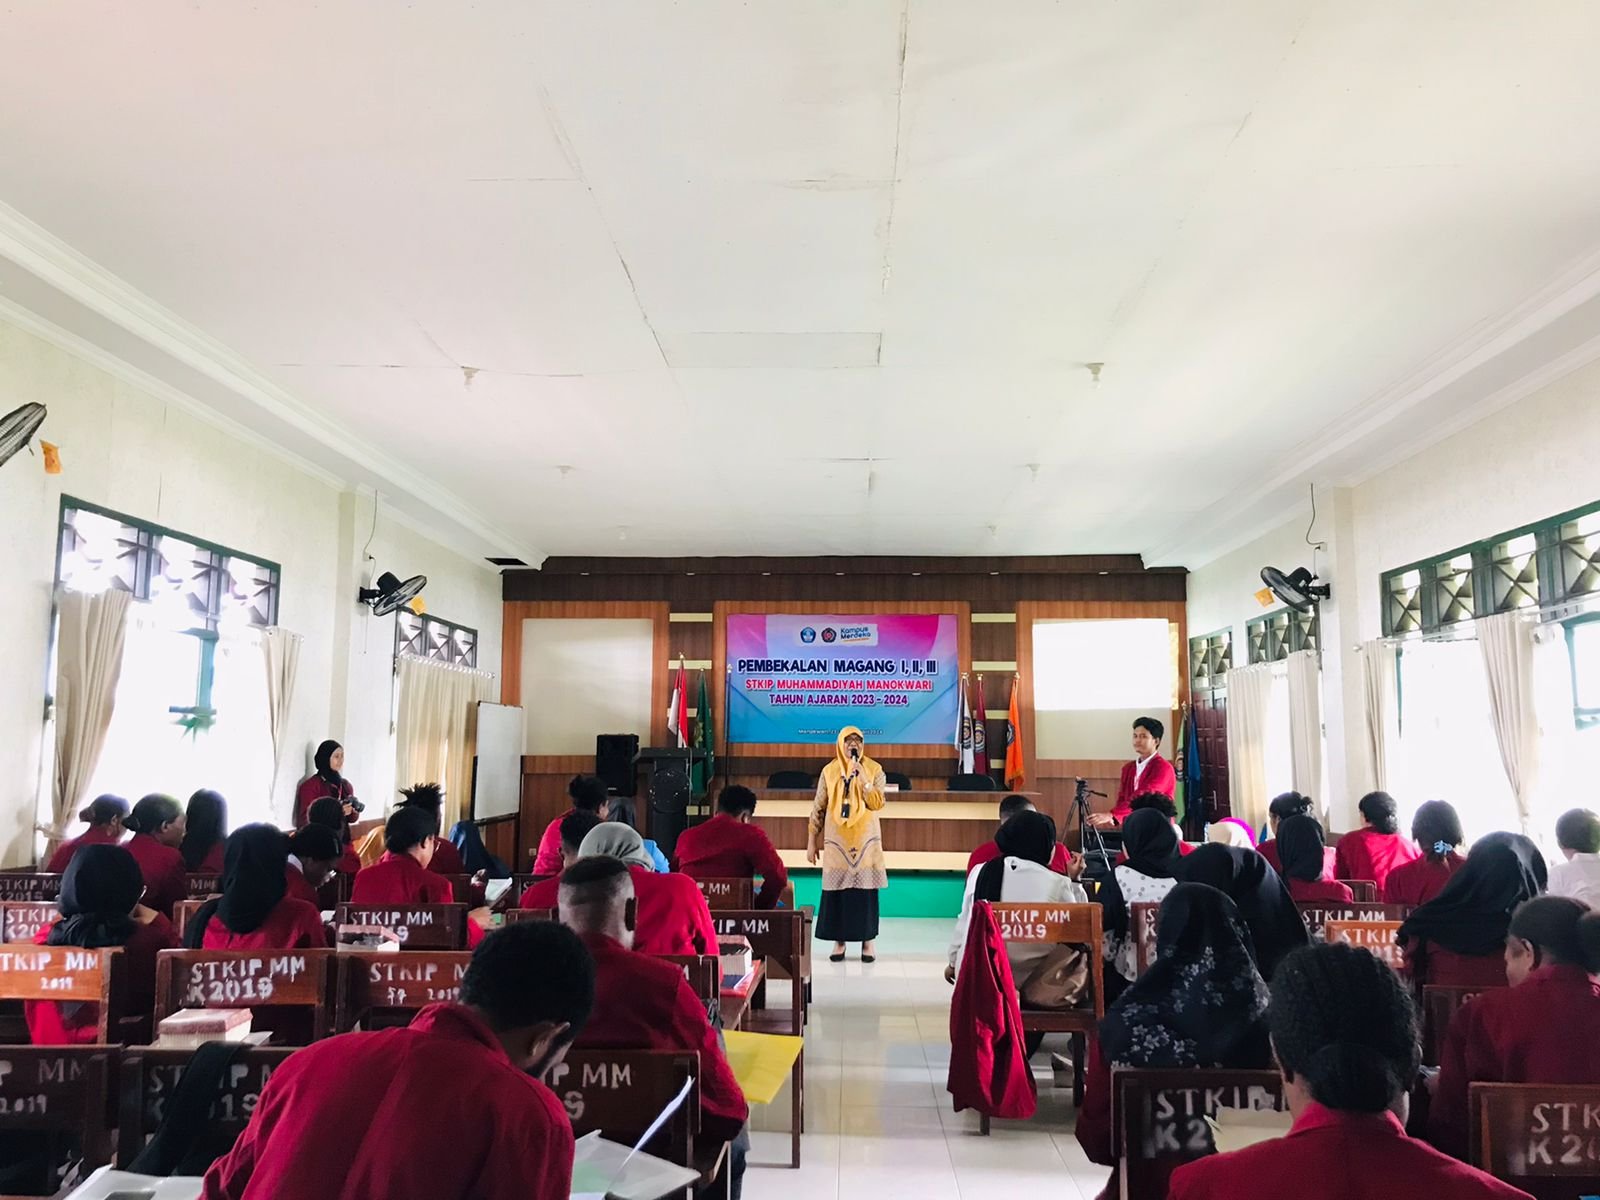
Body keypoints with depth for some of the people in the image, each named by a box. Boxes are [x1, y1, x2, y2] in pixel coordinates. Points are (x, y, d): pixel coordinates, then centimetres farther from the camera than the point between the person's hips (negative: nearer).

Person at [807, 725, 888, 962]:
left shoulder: (874, 770, -1)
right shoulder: (829, 771, 2)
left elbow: (877, 804, -13)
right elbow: (818, 809, 4)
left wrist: (862, 777, -21)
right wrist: (811, 842, 2)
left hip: (866, 842, -1)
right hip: (837, 842, 1)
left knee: (865, 889, 1)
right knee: (836, 890, 2)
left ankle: (869, 940, 13)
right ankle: (839, 941, 13)